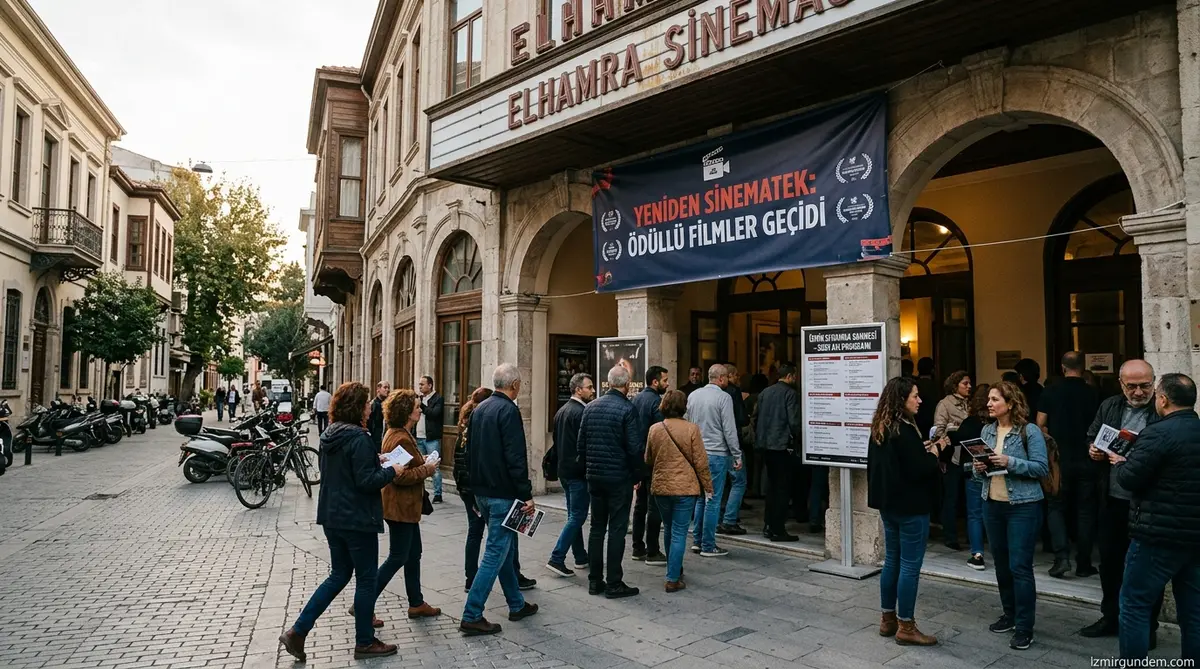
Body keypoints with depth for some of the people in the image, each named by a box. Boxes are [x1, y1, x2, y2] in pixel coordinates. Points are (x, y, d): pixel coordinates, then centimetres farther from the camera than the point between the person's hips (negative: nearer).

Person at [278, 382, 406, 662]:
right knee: (366, 579, 6)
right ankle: (365, 642, 18)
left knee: (338, 575, 20)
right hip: (357, 520, -8)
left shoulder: (329, 435, 7)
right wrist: (391, 471, -8)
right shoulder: (359, 438, -20)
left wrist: (374, 462, 14)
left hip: (332, 517, 9)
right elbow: (366, 481, -23)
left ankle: (297, 632, 16)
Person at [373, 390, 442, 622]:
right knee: (398, 557, -1)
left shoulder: (397, 435, 12)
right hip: (400, 506, -11)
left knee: (414, 554, 17)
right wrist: (426, 469, -16)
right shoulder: (400, 439, -22)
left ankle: (416, 603, 27)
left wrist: (424, 464, 8)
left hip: (405, 505, 11)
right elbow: (400, 476, -26)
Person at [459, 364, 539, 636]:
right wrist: (527, 495, -17)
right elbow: (516, 458, -21)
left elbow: (470, 450, 17)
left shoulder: (479, 409, 11)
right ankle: (471, 617, 1)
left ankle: (517, 604, 30)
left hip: (481, 491, 9)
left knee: (503, 547, 19)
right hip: (503, 494, -9)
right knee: (496, 553, -2)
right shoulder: (509, 410, -16)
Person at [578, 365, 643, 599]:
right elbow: (635, 448, -15)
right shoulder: (627, 409, -12)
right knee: (617, 529, 2)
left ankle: (594, 581, 19)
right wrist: (637, 475, -2)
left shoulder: (591, 407, 5)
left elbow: (581, 444, 7)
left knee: (597, 527, 13)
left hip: (594, 476, 6)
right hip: (619, 478, -5)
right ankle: (614, 584, 7)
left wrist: (588, 469, 16)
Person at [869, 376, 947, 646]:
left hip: (889, 502, 9)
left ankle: (887, 619, 24)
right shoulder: (905, 429, -20)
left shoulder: (881, 428, 8)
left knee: (892, 561, 15)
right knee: (910, 565, 0)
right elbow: (920, 469, -21)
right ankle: (906, 627, 8)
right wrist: (934, 451, -7)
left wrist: (924, 449, 9)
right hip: (910, 505, -9)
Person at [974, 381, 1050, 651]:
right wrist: (979, 468, -8)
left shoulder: (1030, 431, -11)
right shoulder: (987, 431, 7)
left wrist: (1010, 462, -25)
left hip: (1023, 507, -6)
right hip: (992, 505, 6)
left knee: (1019, 566, -4)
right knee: (1001, 564, 15)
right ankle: (1010, 614, 31)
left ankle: (1024, 627, 6)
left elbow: (1042, 467, -14)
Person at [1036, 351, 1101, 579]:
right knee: (1085, 510, 9)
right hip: (1086, 459, 1)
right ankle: (1083, 564, 14)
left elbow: (1040, 424, -3)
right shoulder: (1093, 394, -4)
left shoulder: (1050, 392, -5)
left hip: (1060, 459, -1)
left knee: (1056, 507, 10)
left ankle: (1062, 555, -5)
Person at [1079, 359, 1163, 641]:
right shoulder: (1109, 407, 7)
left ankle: (1148, 626, 24)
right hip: (1113, 501, 5)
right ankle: (1110, 617, 32)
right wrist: (1093, 449, -3)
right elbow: (1092, 437, 18)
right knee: (1110, 561, 16)